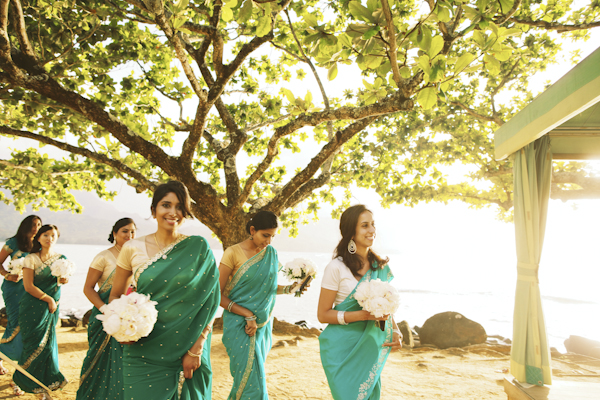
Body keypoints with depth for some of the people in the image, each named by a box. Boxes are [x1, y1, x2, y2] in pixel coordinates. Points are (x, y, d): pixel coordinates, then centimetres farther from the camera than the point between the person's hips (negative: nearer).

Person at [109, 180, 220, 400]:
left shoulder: (198, 249, -5)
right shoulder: (133, 248, -1)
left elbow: (208, 303, -5)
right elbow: (115, 295, 10)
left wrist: (196, 350, -9)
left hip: (185, 349, 0)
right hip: (143, 350, 1)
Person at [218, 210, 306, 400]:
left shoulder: (271, 253, 6)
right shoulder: (233, 253, -11)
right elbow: (217, 295, -11)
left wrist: (289, 289, -2)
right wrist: (248, 315, -15)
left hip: (263, 324, 5)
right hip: (240, 326, -5)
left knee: (257, 375, 13)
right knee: (253, 384, -6)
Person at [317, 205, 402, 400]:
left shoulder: (380, 266, 5)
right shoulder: (336, 268, -13)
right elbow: (323, 314, -11)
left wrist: (395, 332, -2)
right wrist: (363, 315, -20)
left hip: (372, 347, 5)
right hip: (344, 347, -5)